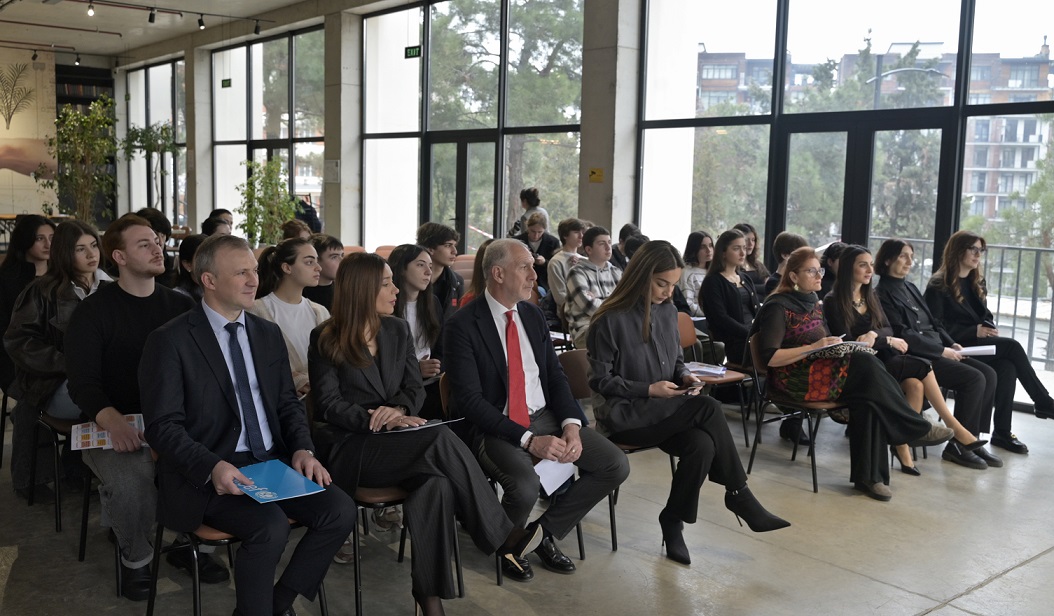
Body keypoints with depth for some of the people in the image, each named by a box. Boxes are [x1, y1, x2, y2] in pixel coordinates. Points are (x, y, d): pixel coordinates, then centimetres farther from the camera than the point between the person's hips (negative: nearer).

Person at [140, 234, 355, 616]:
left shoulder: (268, 334, 12)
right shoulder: (170, 341, -6)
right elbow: (162, 426, -11)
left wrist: (303, 448, -5)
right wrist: (212, 467, -26)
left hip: (273, 463, 6)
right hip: (208, 474, -6)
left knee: (340, 510, -15)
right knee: (270, 527, -30)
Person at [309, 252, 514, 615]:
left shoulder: (398, 330, 13)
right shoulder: (326, 340, 0)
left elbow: (415, 388, 10)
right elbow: (329, 403, -7)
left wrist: (399, 411, -15)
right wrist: (381, 421, -20)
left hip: (394, 440, 5)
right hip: (354, 449, -5)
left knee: (435, 482, -33)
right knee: (441, 439, -33)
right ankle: (500, 537, -26)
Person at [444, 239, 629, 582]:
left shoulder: (533, 315, 9)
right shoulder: (462, 326, -12)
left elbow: (555, 376, 11)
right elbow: (470, 400, -17)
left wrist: (571, 424, -9)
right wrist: (529, 439, -24)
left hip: (545, 416, 7)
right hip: (494, 426, -6)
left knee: (615, 466, -8)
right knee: (525, 486, -34)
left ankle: (545, 532, 10)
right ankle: (510, 545, 3)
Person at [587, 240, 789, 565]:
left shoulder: (668, 311, 9)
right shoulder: (610, 320, -10)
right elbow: (600, 380, -8)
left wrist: (684, 376, -1)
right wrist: (649, 390, -17)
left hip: (664, 410, 6)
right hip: (622, 414, -6)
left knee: (702, 444, -29)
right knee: (709, 408, -26)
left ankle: (673, 521, -11)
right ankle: (738, 495, -12)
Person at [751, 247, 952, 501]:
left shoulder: (814, 303, 19)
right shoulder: (778, 307, -6)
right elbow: (769, 357, -15)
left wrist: (833, 344, 4)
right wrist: (813, 347, -19)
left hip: (822, 370, 8)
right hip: (793, 380, -8)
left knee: (868, 399, -24)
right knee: (865, 364, -26)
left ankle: (868, 475, -24)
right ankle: (917, 428, -13)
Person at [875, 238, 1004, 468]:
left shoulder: (911, 288, 20)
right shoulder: (883, 294, -7)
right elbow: (902, 334, -15)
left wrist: (952, 344, 3)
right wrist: (942, 350, -14)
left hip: (937, 352, 8)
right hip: (915, 357, -8)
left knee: (988, 374, -9)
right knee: (974, 378, -22)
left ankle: (973, 439, -3)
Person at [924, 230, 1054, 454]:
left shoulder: (977, 283, 20)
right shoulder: (939, 286, -4)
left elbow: (986, 316, 21)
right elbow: (936, 326, -11)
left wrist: (990, 329, -4)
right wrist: (974, 332, -19)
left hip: (978, 344, 6)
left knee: (1007, 366, -27)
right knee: (1012, 347, -25)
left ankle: (1002, 431, -24)